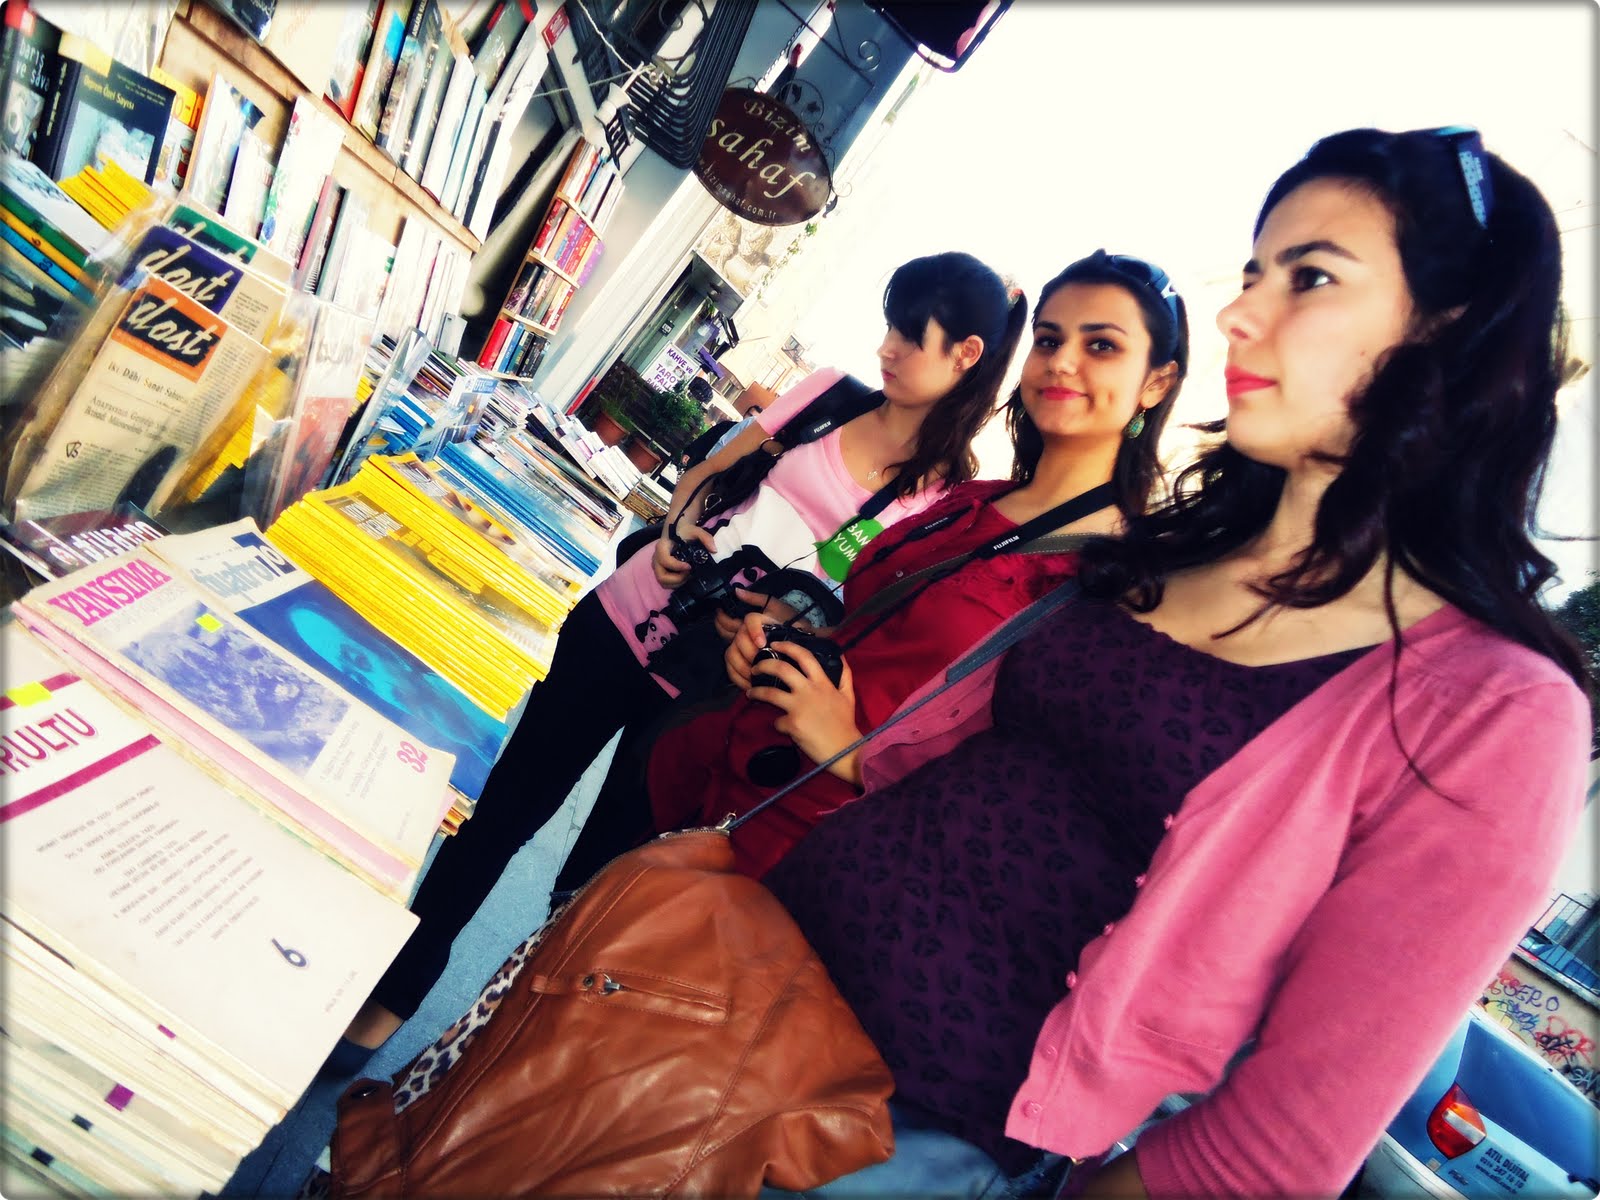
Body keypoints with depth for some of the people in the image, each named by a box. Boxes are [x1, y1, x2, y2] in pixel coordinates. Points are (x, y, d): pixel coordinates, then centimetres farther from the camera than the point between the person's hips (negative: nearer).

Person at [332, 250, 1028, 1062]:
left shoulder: (949, 491, -8)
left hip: (708, 683, -3)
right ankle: (393, 985, 29)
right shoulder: (831, 394, 2)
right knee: (506, 805, 10)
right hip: (624, 620, 3)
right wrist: (678, 528, -8)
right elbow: (708, 469, 10)